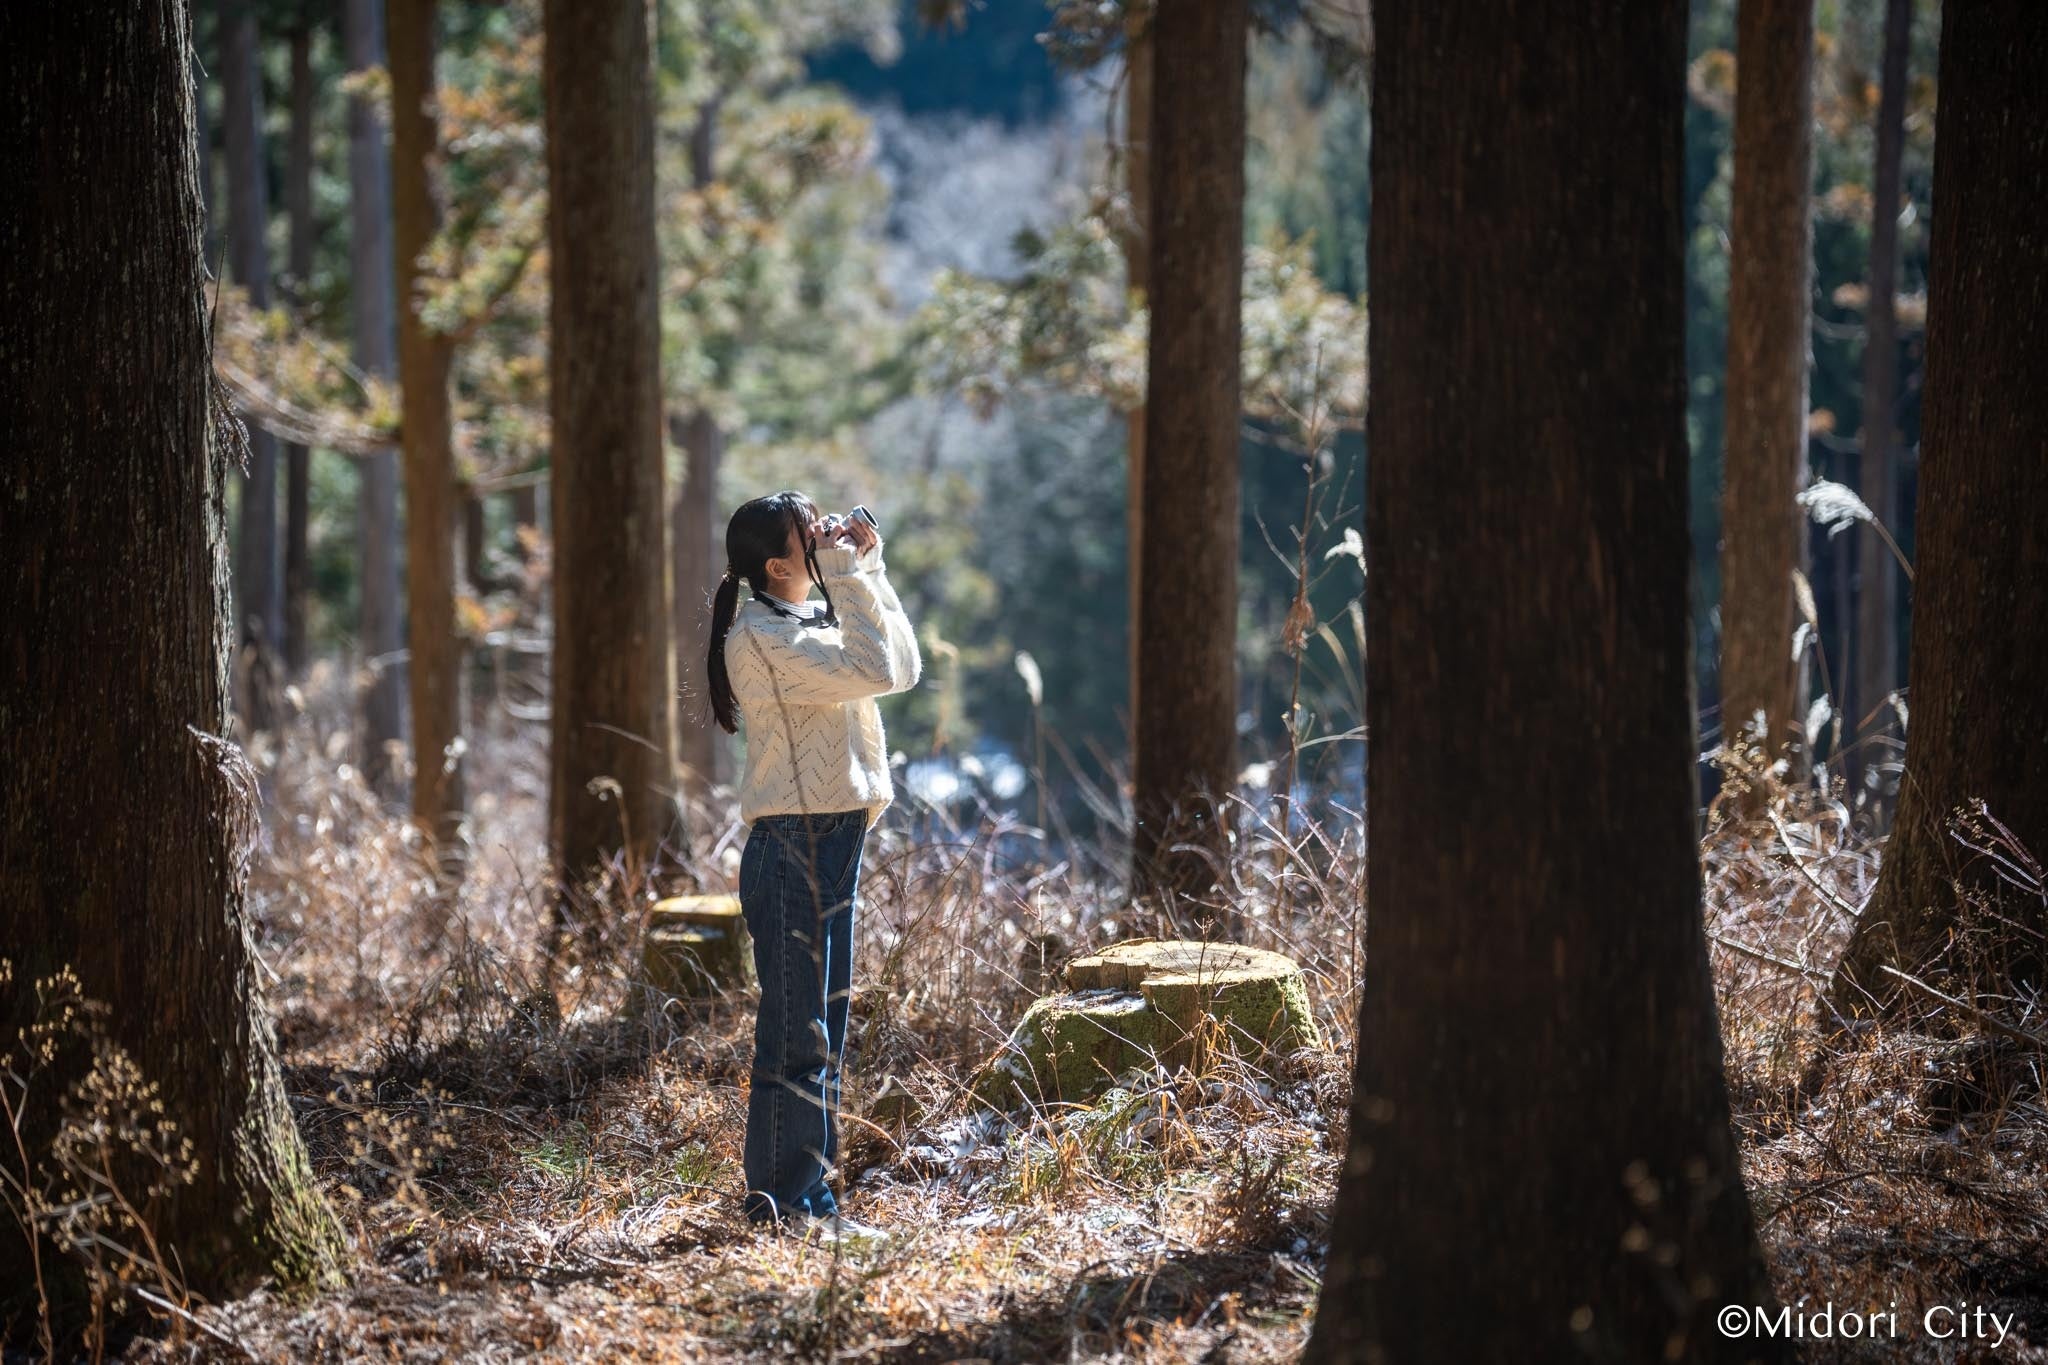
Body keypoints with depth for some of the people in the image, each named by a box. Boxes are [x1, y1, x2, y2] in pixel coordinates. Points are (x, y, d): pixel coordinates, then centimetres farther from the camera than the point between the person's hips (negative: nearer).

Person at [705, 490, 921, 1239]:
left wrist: (870, 570, 8)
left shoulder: (809, 625, 16)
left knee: (820, 1028, 13)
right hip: (794, 846, -10)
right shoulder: (762, 638, -15)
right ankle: (782, 1199, 0)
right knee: (796, 1030, -5)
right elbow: (876, 672, -24)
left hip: (830, 841, 10)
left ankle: (807, 1197, 19)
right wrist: (848, 576, -17)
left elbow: (904, 666, 13)